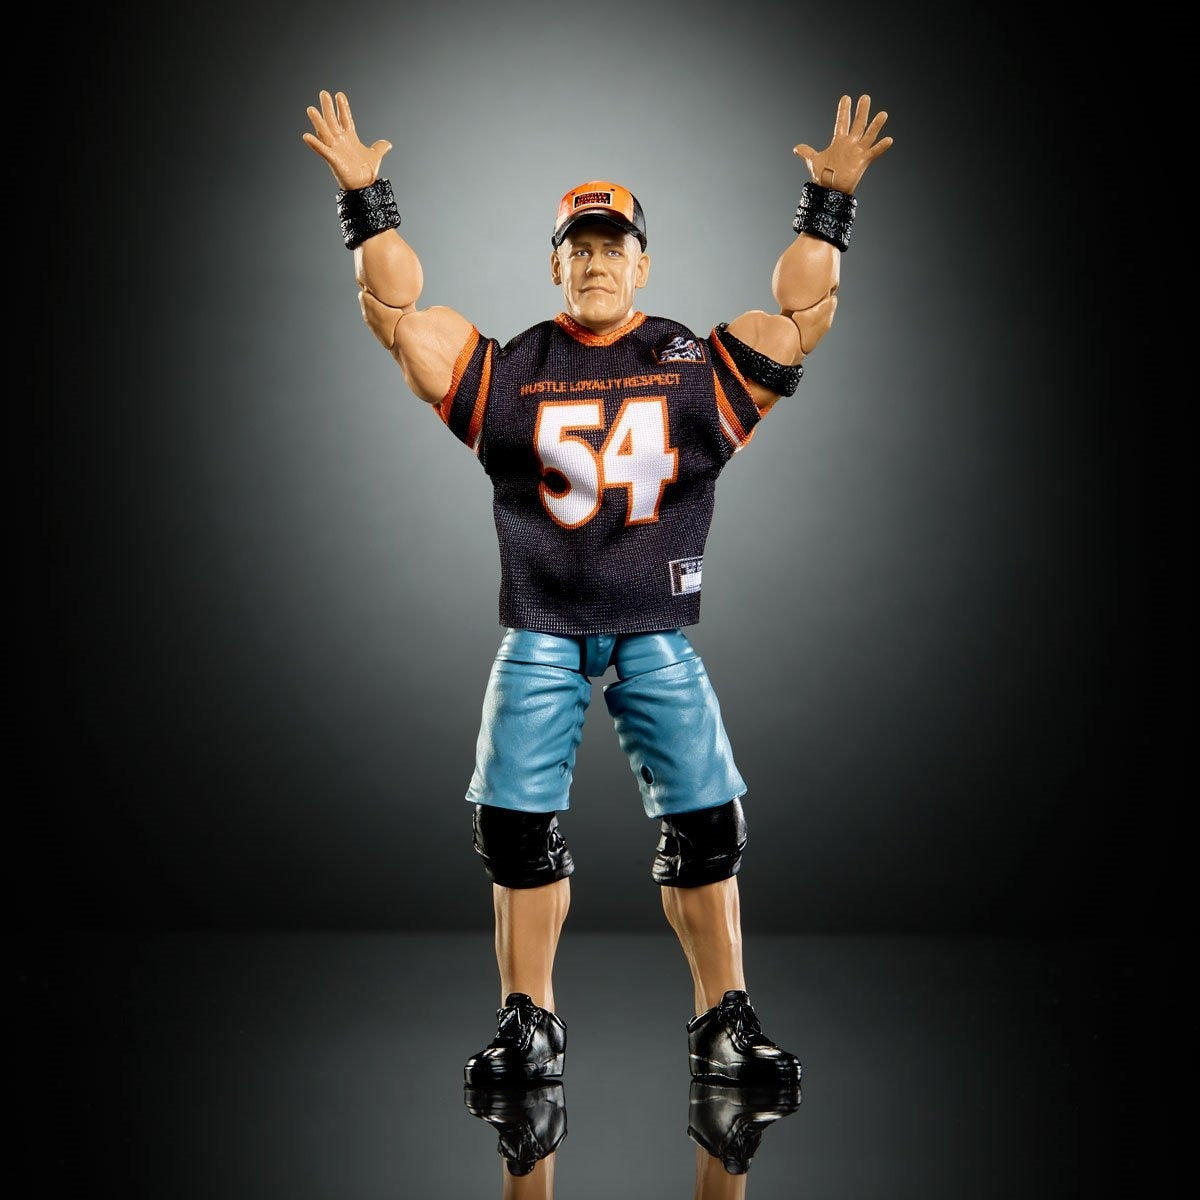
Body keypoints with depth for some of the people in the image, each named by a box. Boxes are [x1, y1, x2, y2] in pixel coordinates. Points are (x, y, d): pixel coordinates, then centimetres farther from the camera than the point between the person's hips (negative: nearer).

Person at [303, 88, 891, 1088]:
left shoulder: (701, 366, 8)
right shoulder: (508, 370, 8)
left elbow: (802, 312, 4)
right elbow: (398, 311, 5)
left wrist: (828, 203, -1)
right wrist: (366, 201, 1)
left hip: (660, 632, 0)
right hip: (540, 633, 0)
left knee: (706, 825, -4)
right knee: (517, 828, -1)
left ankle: (726, 1024, 9)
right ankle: (529, 1026, 13)